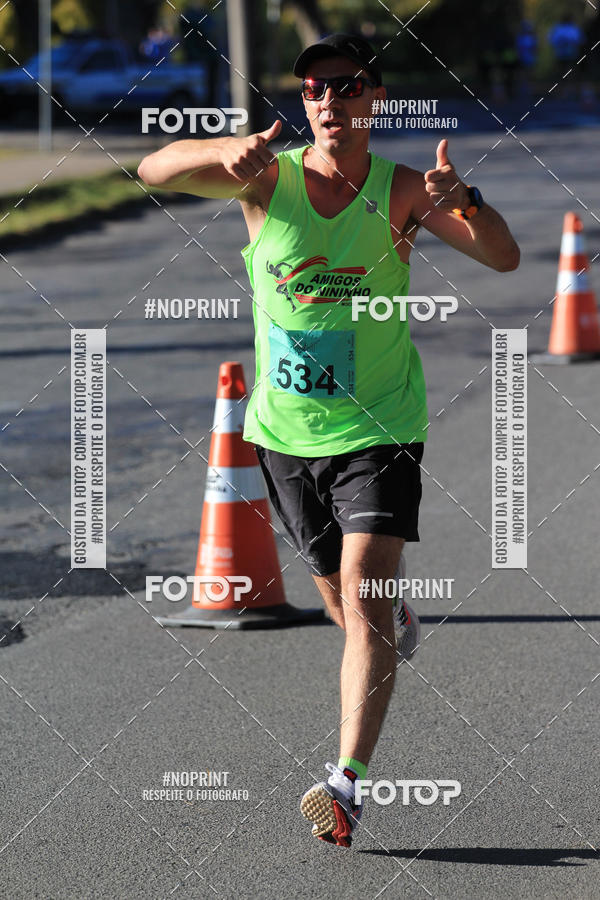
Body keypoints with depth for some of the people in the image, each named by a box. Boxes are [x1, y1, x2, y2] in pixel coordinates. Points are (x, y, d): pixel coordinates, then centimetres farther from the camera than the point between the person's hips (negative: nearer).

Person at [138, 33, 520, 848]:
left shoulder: (400, 191, -10)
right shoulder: (270, 178, -7)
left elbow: (504, 257, -19)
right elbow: (154, 169, -18)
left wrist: (462, 200, -40)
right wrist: (229, 157, -39)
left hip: (379, 429, -3)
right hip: (286, 429, 3)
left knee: (363, 593, -18)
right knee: (341, 598, 17)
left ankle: (348, 782, -22)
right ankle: (395, 627, 54)